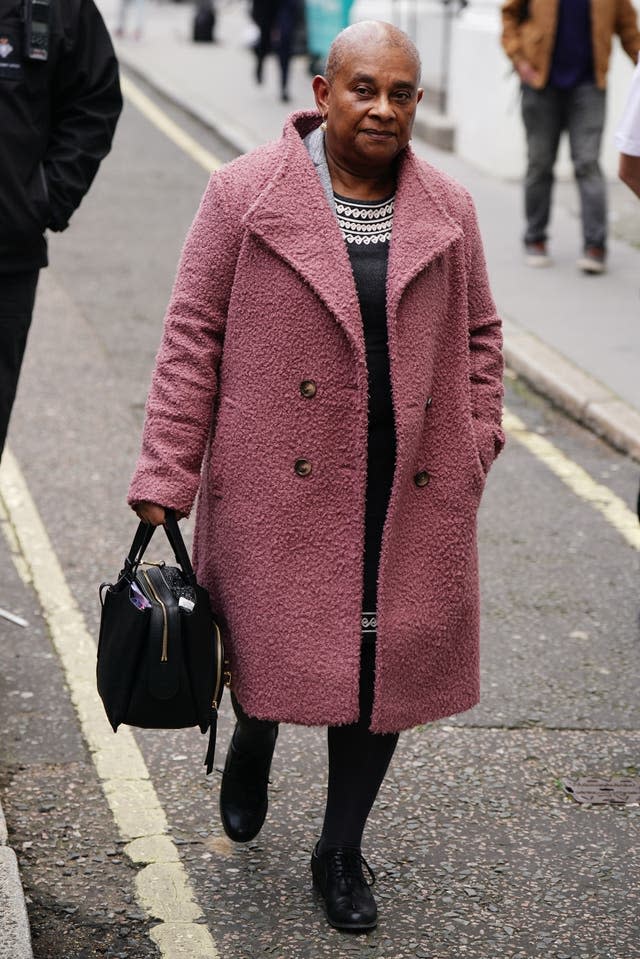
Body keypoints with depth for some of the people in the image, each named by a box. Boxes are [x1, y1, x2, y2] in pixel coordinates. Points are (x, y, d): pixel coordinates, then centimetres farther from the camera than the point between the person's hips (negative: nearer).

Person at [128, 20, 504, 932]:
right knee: (271, 644, 7)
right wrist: (165, 477, -7)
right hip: (280, 484, -2)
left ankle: (341, 850, 25)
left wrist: (476, 441, 6)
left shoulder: (448, 211, 6)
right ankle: (252, 750, 45)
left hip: (409, 493, 3)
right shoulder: (245, 193, -4)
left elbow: (477, 335, 16)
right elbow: (193, 337, -4)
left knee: (389, 659, 6)